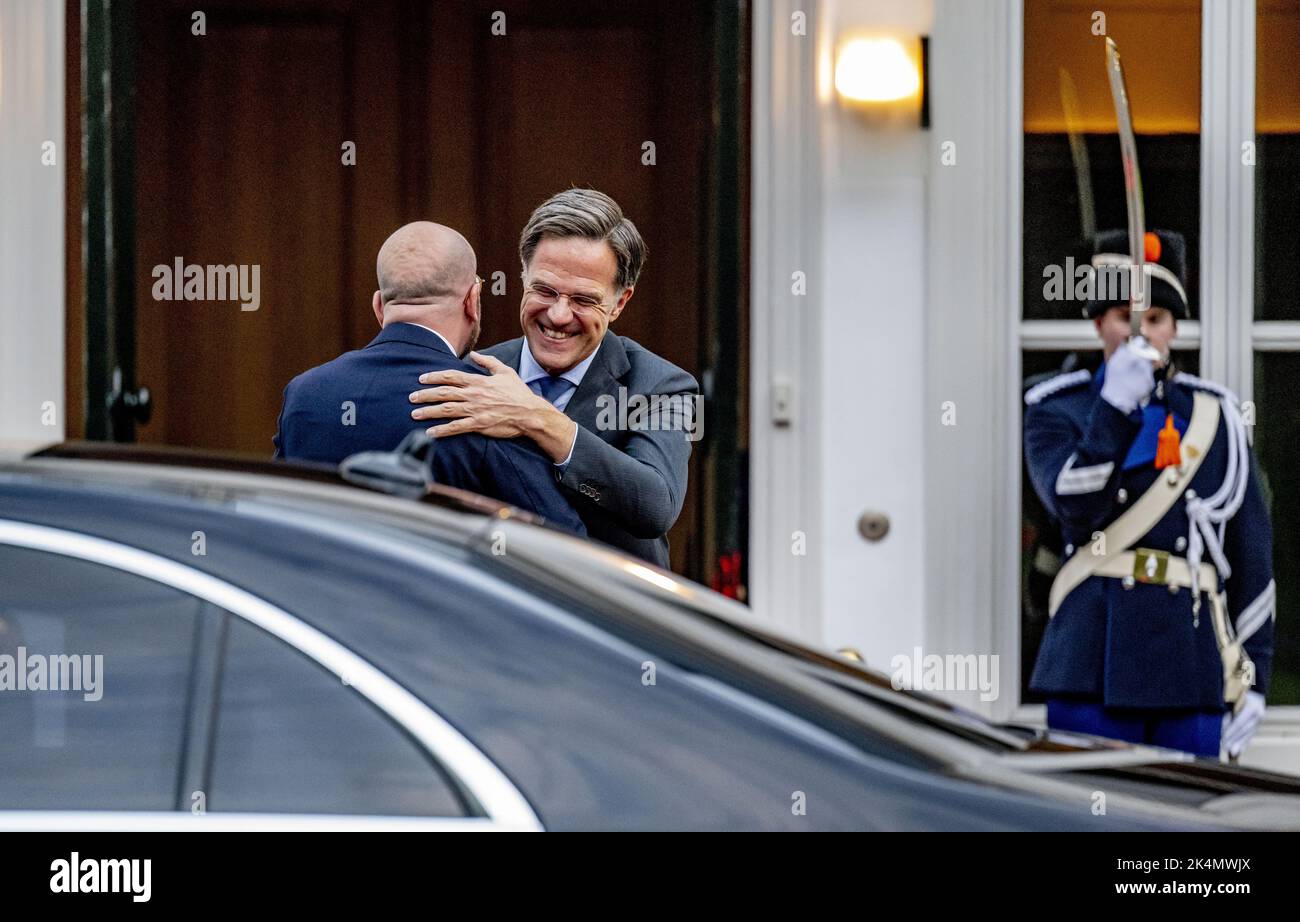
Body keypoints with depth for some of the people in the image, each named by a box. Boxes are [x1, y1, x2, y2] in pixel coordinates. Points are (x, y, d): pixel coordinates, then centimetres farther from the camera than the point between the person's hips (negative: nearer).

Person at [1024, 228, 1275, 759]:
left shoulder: (1215, 417, 12)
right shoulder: (1057, 412, 7)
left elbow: (1252, 557, 11)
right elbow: (1076, 505, -13)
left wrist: (1251, 682, 6)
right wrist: (1116, 404, -21)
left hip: (1193, 676, 2)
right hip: (1092, 671, -2)